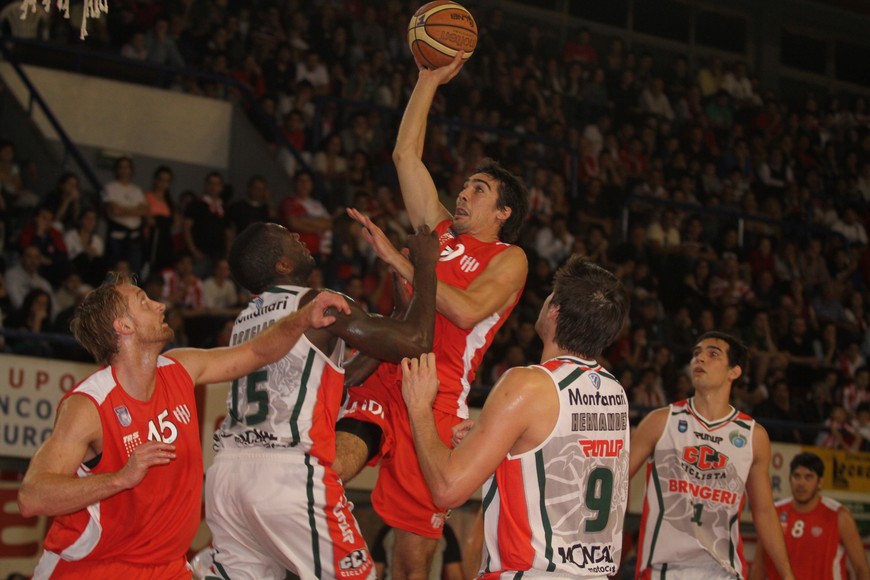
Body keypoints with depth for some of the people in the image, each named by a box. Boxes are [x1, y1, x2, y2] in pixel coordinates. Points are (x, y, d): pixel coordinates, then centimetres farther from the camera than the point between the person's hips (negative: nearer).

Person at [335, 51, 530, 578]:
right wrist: (430, 79, 19)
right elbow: (406, 153, 21)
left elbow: (466, 311, -14)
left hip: (436, 397, -4)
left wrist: (396, 258, -15)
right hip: (384, 381, 4)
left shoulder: (509, 259, 4)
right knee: (330, 466, -27)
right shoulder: (440, 232, 20)